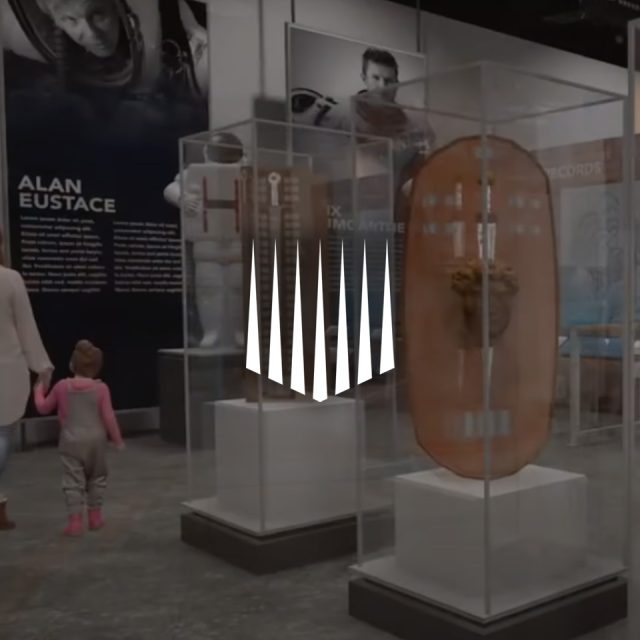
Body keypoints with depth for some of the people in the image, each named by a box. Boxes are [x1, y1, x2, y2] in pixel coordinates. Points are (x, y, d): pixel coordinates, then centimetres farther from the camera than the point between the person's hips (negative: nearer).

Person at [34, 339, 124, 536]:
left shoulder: (62, 386, -2)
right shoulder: (101, 388, -8)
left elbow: (43, 408, 11)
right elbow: (108, 417, -8)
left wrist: (39, 390, 29)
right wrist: (117, 439, 4)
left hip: (71, 441, 0)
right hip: (95, 440, 0)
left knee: (73, 481, 3)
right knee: (97, 478, 17)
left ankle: (75, 520, -3)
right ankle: (95, 516, 21)